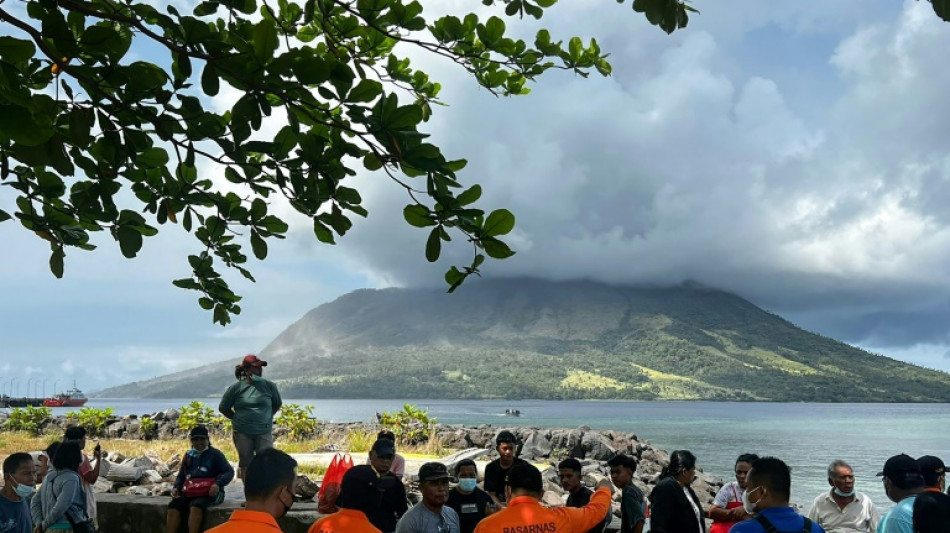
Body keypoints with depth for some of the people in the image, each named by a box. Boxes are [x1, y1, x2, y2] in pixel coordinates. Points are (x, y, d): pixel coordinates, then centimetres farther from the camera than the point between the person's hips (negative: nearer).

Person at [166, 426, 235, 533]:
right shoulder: (189, 455, 17)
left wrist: (218, 484, -24)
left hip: (210, 492, -5)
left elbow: (229, 472, -7)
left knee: (196, 506, -35)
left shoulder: (215, 454, 2)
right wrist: (176, 487, 3)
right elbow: (181, 476, 25)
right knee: (174, 505, -23)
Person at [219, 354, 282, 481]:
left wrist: (267, 417, 8)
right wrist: (237, 419, 4)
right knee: (245, 463, 11)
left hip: (264, 431, 1)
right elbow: (223, 408, 5)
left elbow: (277, 404, 15)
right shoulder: (236, 388, -5)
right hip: (242, 433, 0)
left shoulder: (269, 386, 0)